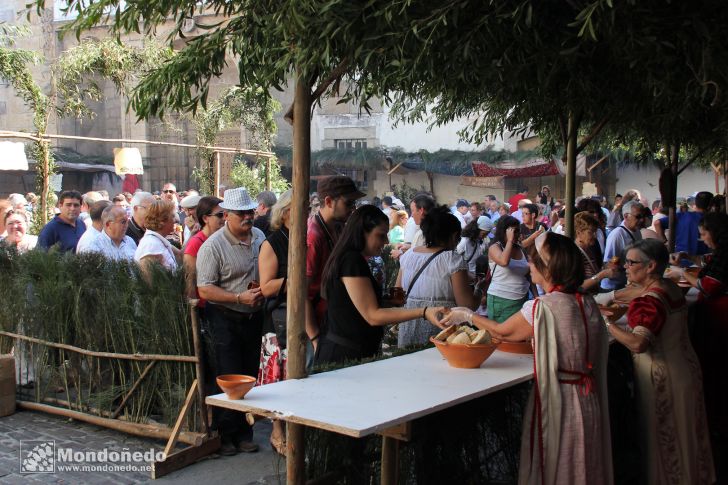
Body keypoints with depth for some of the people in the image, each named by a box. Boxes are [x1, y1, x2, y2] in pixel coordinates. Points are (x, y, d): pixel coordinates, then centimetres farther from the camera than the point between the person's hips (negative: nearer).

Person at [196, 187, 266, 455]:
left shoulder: (260, 237, 7)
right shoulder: (213, 246, -13)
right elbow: (204, 290, -17)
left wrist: (263, 291, 1)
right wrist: (240, 297, -23)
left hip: (253, 317, 6)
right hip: (224, 319, -6)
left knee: (249, 377, 12)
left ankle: (243, 433, 24)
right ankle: (225, 435, 13)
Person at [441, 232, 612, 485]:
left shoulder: (541, 308, -19)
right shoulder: (588, 303, 1)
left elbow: (502, 332, -3)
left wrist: (467, 315, 12)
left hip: (556, 404, -7)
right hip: (589, 404, 7)